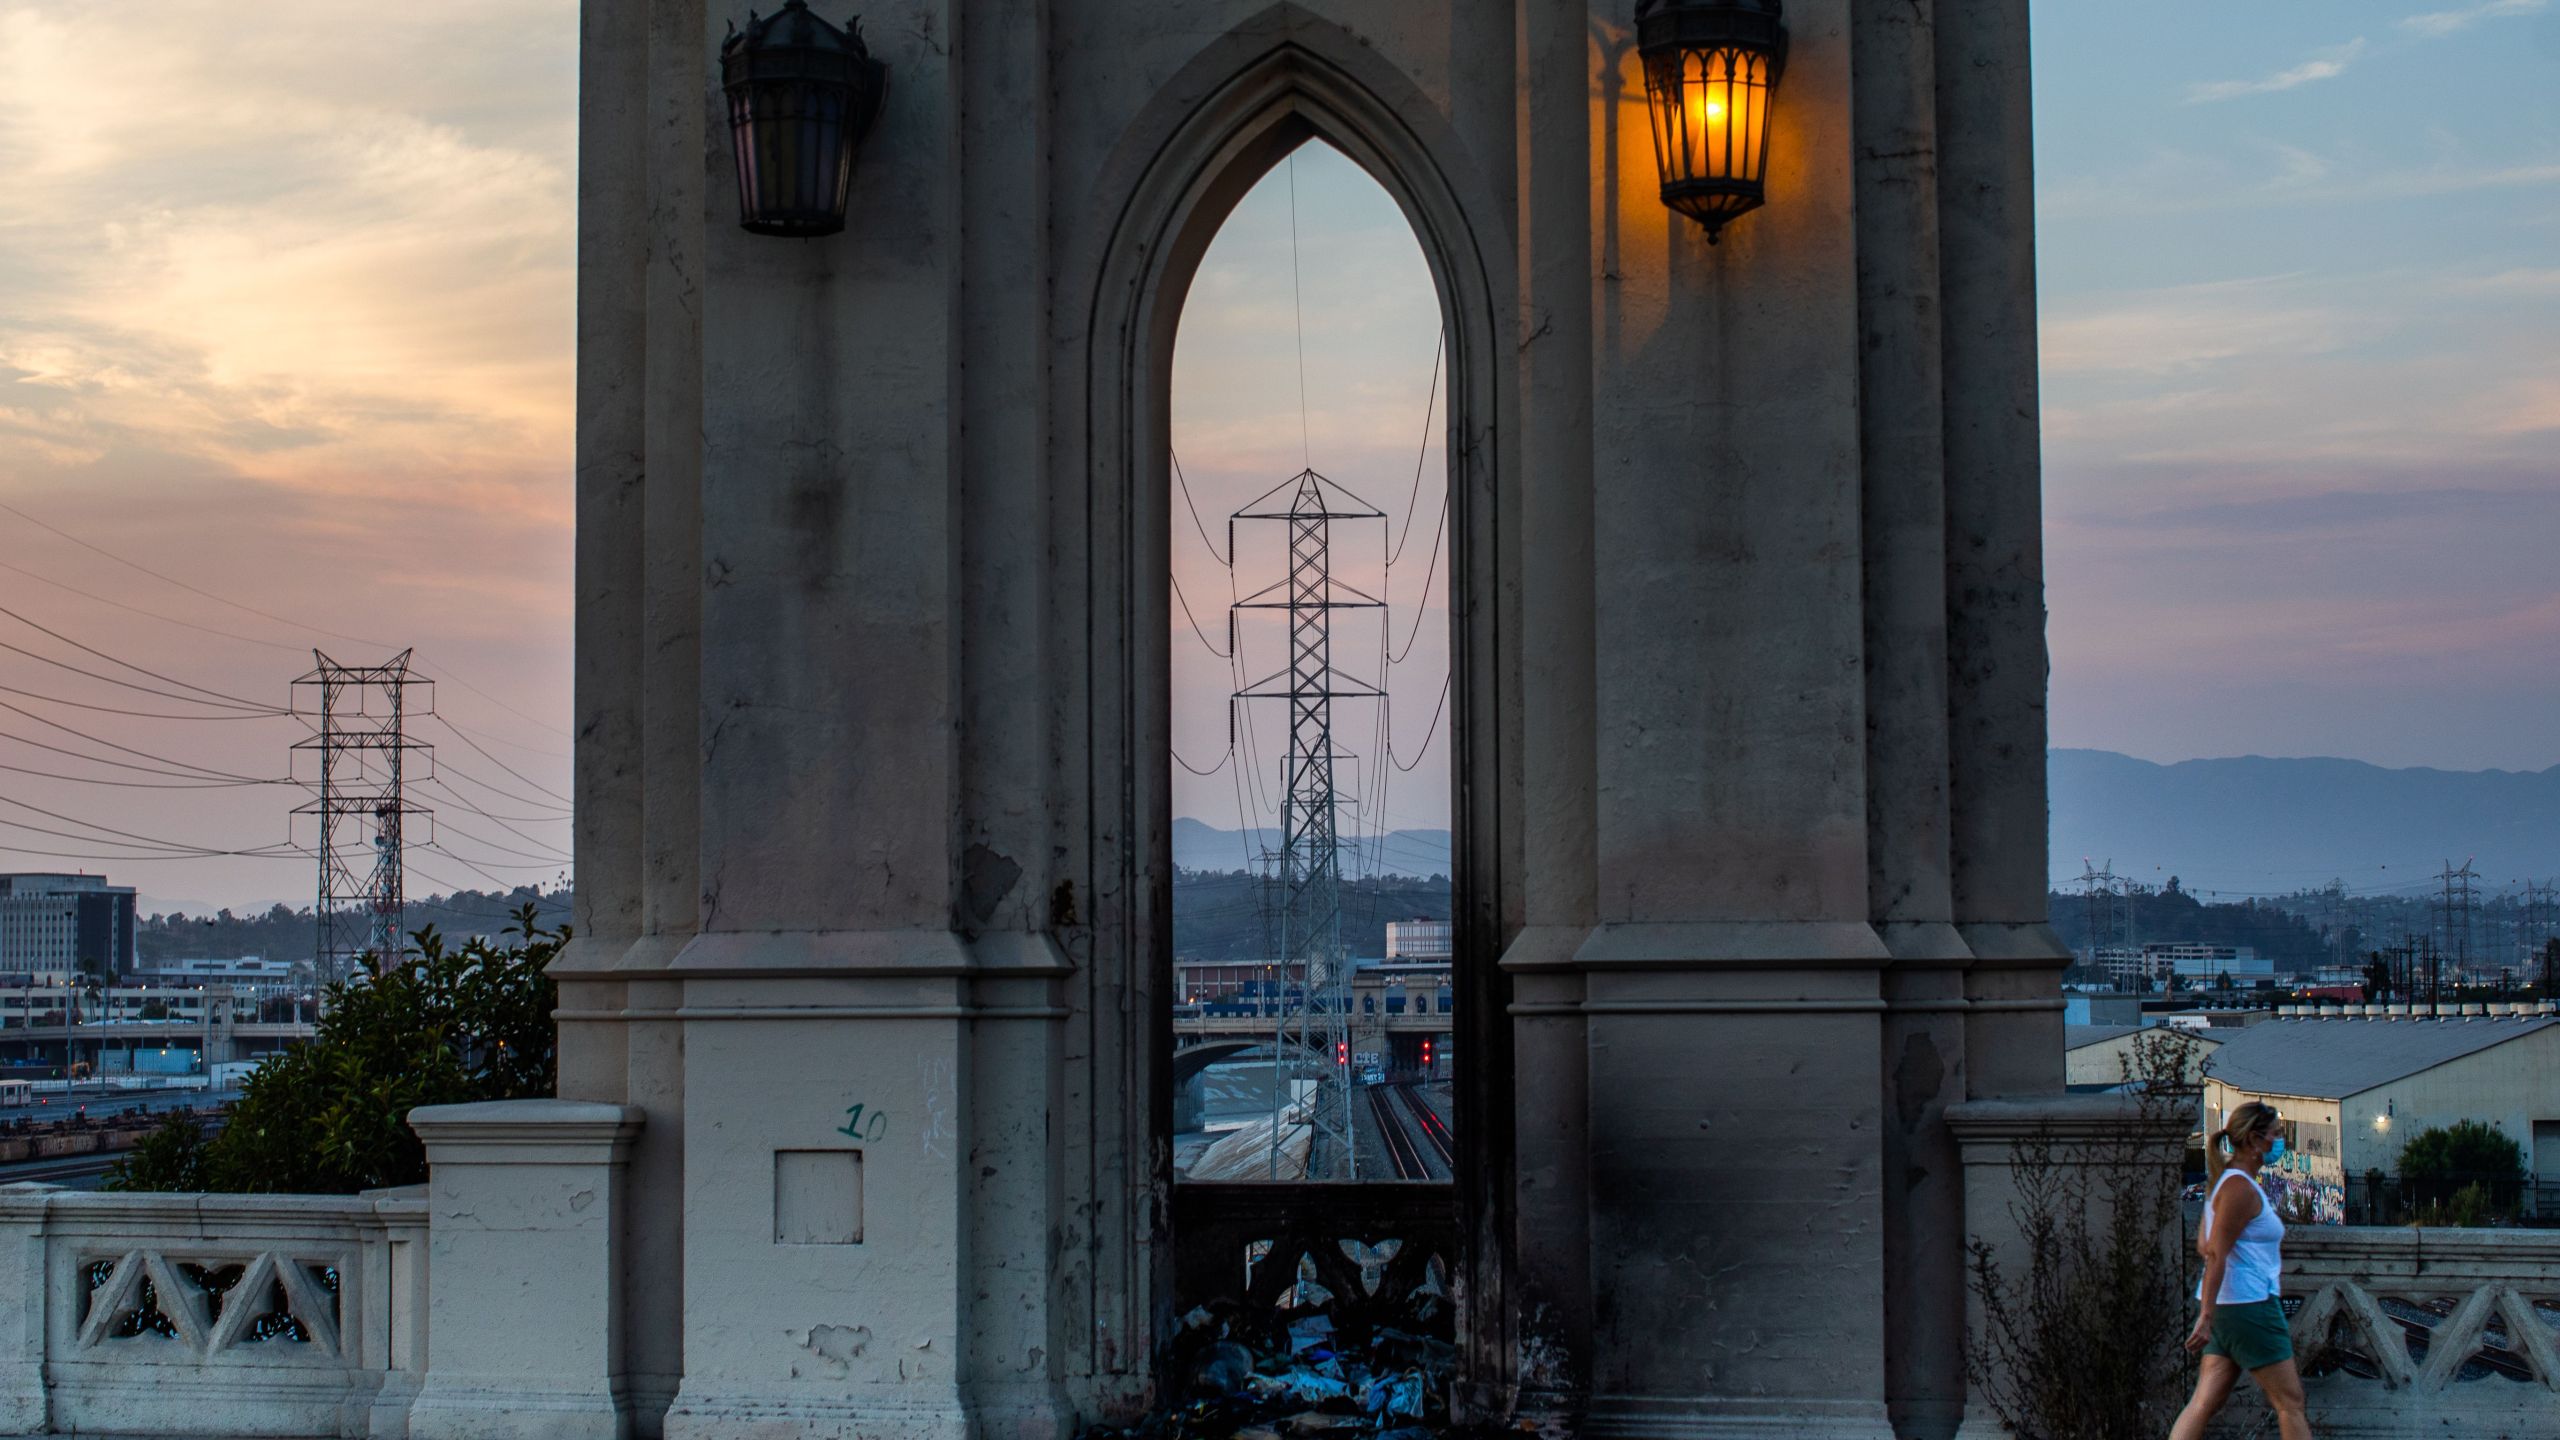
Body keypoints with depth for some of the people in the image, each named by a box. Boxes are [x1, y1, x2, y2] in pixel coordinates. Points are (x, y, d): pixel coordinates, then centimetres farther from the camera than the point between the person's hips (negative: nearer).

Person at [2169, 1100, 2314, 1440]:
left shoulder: (2226, 1181, 15)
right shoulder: (2240, 1188, -15)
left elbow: (2204, 1246, 19)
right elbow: (2215, 1254, -21)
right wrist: (2207, 1316, -24)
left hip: (2228, 1307, 10)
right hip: (2250, 1306, -10)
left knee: (2205, 1403, 4)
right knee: (2290, 1402, 1)